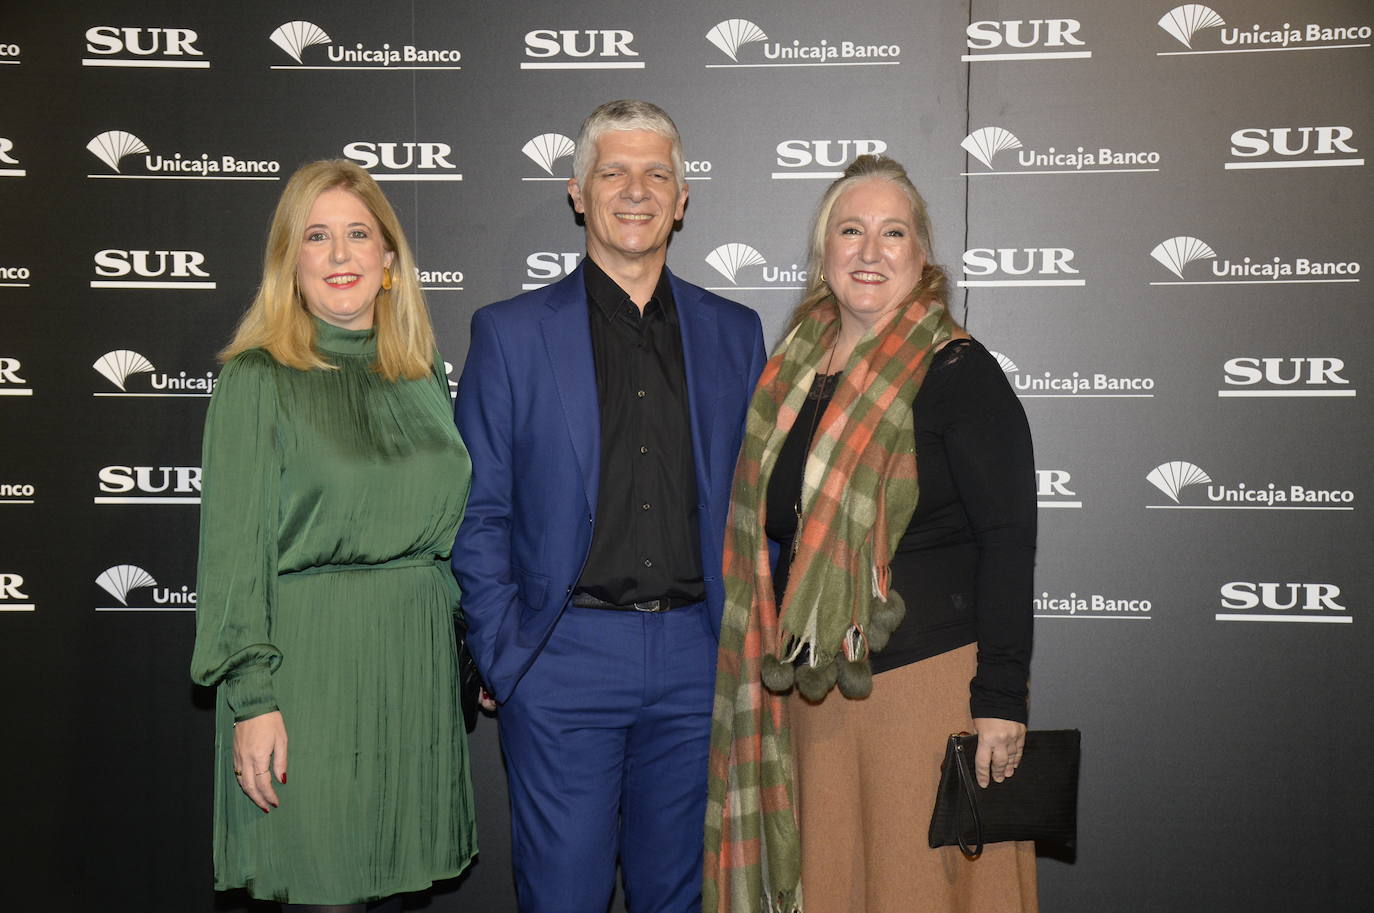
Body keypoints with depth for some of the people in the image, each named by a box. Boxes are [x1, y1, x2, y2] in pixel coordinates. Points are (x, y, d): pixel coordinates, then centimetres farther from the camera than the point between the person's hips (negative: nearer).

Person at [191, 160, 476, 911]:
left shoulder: (422, 374, 11)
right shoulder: (257, 379, -4)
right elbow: (234, 546, -8)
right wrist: (252, 698, -14)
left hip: (416, 656, 5)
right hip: (309, 657, -5)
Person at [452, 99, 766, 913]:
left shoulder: (735, 334, 9)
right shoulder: (510, 333, 1)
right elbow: (478, 513, 0)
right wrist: (502, 658, -5)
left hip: (697, 661, 3)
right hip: (566, 659, -2)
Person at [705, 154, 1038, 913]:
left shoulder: (956, 373, -8)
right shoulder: (791, 373, 9)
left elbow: (1008, 539, -12)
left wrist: (1001, 699, -16)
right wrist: (782, 671, 14)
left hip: (932, 680, -5)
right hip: (811, 688, 6)